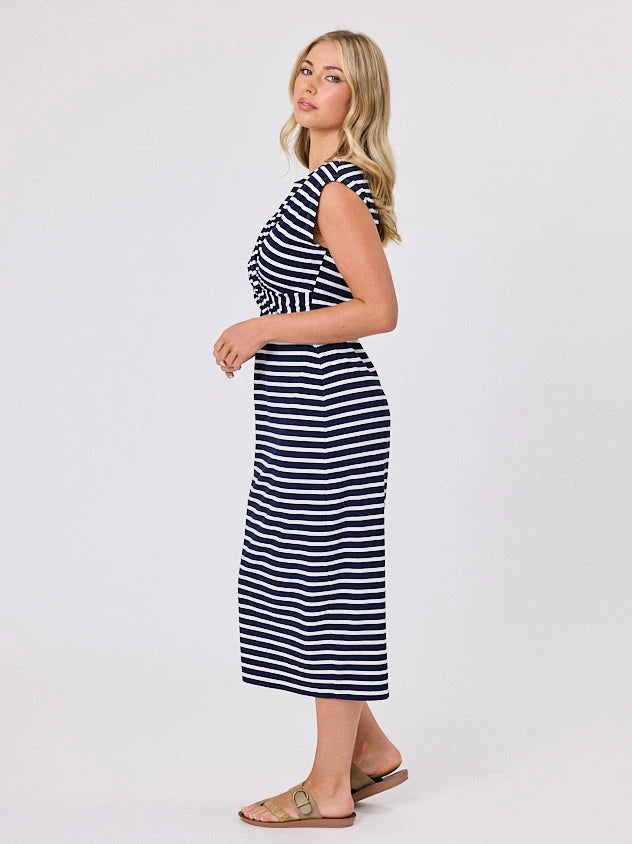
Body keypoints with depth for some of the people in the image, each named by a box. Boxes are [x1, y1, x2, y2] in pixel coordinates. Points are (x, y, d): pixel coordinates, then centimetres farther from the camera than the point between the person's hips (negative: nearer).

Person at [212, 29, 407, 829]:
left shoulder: (338, 190, -13)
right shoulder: (327, 184, 16)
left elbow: (379, 309, -20)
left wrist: (263, 329, -18)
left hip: (327, 417, -10)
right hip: (301, 418, 10)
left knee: (326, 582, -1)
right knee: (293, 578, 15)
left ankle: (329, 788, 12)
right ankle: (370, 750, 28)